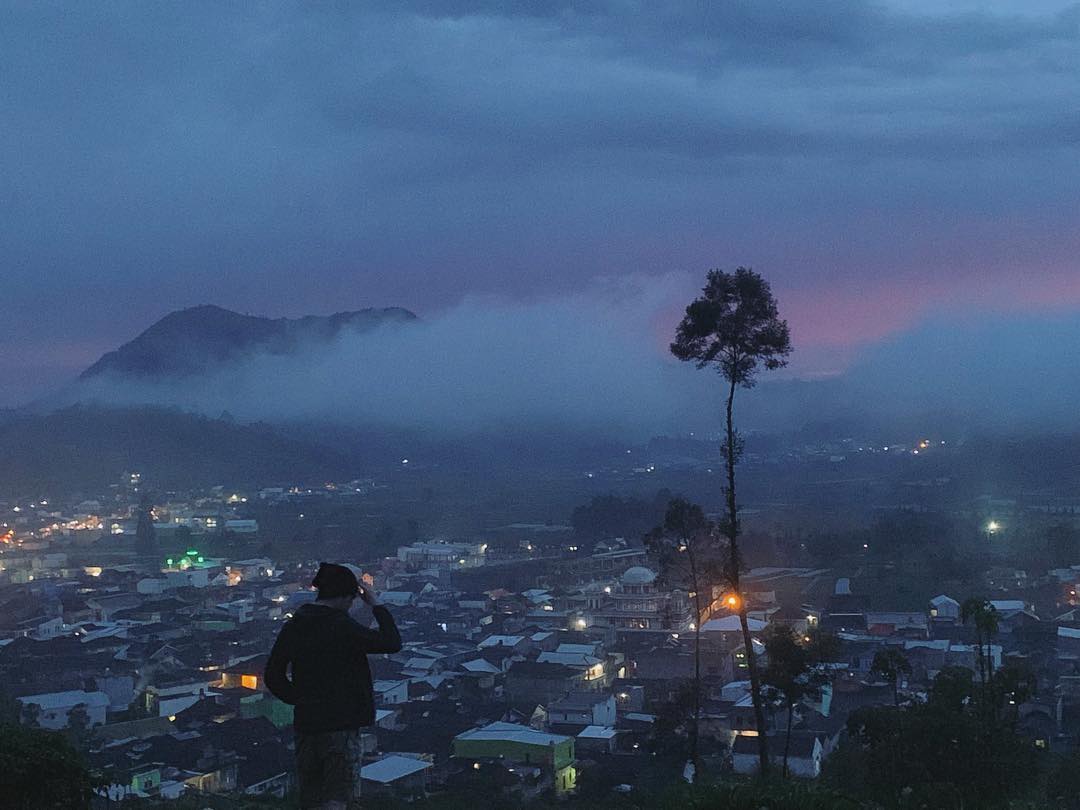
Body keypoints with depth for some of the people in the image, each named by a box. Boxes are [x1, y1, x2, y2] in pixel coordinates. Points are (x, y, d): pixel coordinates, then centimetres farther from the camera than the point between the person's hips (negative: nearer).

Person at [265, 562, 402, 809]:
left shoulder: (293, 626, 4)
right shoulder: (343, 627, -16)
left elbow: (273, 677, 10)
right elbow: (392, 643, -12)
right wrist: (376, 606, -3)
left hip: (305, 722, 6)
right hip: (341, 722, -6)